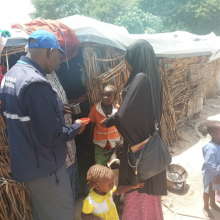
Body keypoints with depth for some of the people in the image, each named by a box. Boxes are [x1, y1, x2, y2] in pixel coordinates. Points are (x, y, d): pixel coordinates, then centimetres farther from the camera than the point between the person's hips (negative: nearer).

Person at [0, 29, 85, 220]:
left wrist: (57, 110, 13)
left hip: (26, 162, 9)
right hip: (44, 166, -9)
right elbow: (51, 137, -26)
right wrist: (76, 127, -9)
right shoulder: (36, 83, -27)